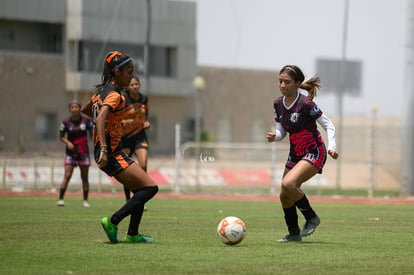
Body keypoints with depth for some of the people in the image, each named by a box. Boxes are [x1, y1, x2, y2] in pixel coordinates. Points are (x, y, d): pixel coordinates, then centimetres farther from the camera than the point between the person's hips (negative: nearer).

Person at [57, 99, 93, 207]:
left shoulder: (86, 120, -2)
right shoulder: (66, 122, -3)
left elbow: (92, 134, 7)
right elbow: (61, 137, 7)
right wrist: (67, 142, -12)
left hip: (84, 152, 1)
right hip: (71, 152, -1)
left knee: (85, 177, 4)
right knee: (67, 175, -12)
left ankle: (85, 200, 13)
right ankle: (60, 198, -11)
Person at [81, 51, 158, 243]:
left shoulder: (101, 90, 13)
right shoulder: (114, 95, -15)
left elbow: (84, 110, 29)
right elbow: (100, 118, -31)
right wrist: (104, 149, -40)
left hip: (108, 153, 10)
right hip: (111, 154, -10)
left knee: (141, 189, 14)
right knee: (150, 188, -11)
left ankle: (133, 234, 12)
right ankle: (113, 221, -12)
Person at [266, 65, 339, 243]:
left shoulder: (305, 104, -18)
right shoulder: (278, 104, 2)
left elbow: (328, 126, -11)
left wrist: (332, 147, -24)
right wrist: (274, 136, -11)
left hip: (314, 153, -8)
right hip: (295, 154, 8)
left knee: (288, 184, -27)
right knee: (284, 196, 7)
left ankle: (311, 218, -7)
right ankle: (294, 233, 25)